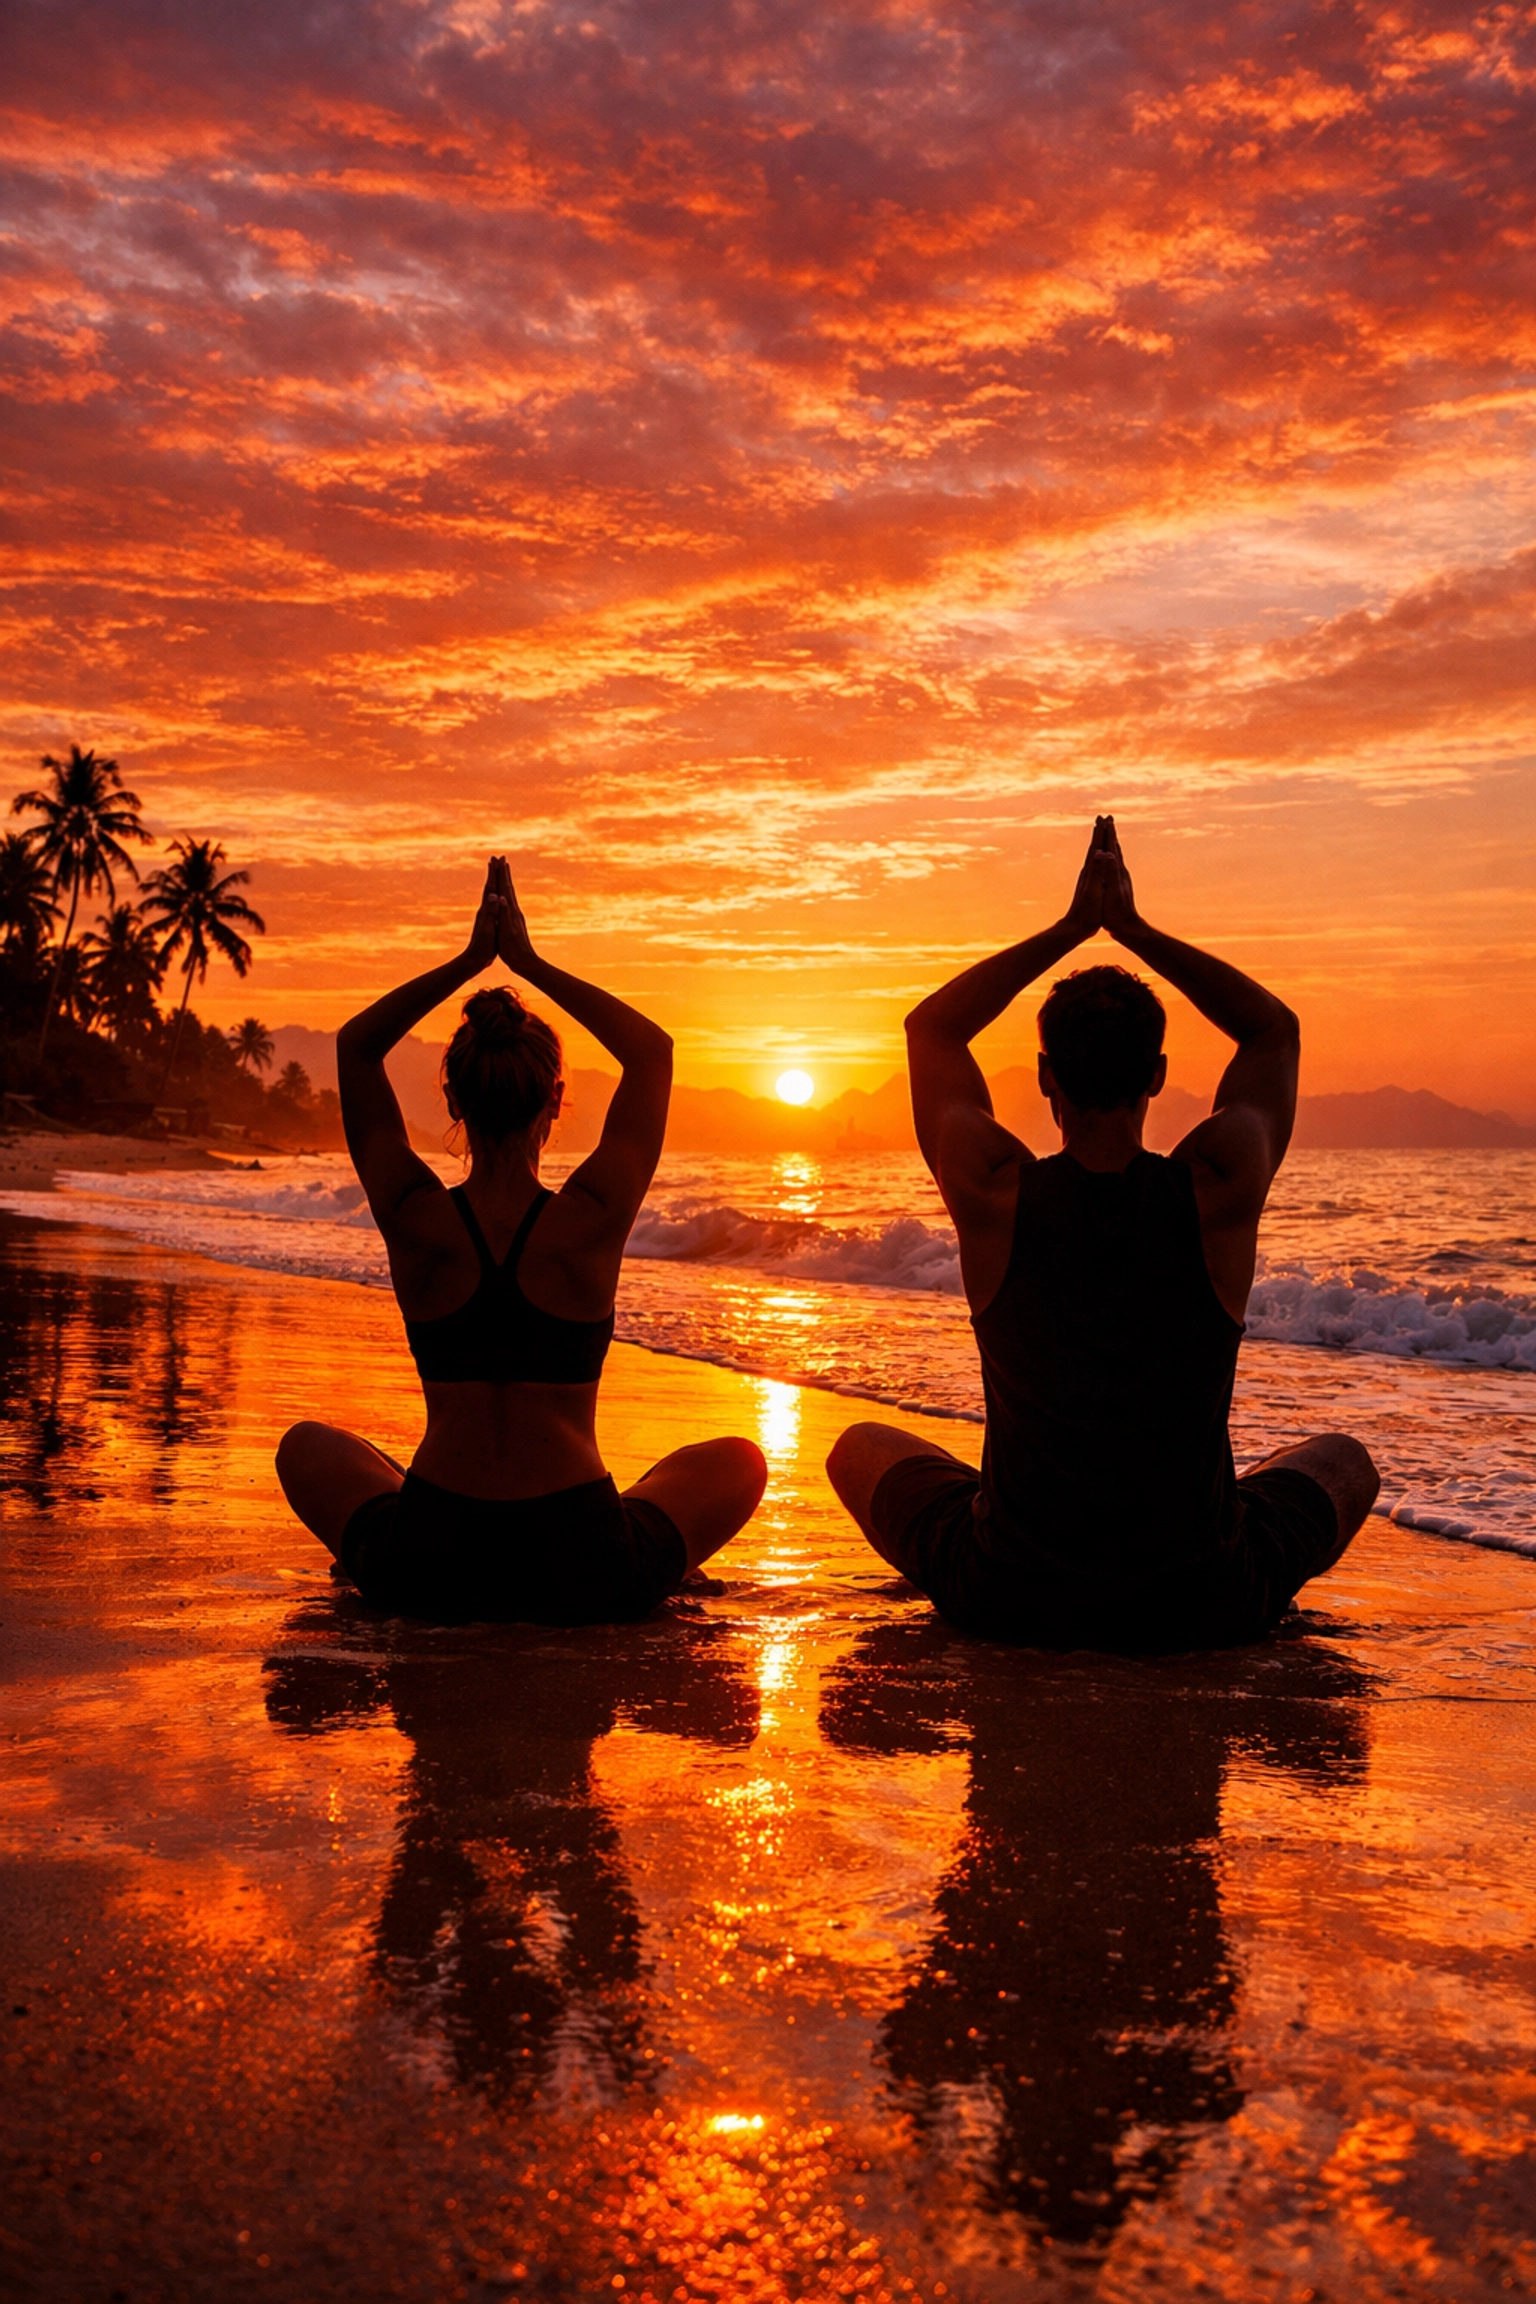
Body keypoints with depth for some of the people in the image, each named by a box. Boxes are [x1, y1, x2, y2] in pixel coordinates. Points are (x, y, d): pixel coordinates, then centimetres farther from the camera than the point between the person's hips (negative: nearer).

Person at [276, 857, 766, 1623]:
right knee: (740, 1460, 26)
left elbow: (355, 1046, 9)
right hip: (585, 1576, -1)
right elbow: (652, 1050, 6)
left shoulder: (416, 1221, -7)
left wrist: (469, 960, 4)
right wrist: (529, 962, 5)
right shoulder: (590, 1222, -10)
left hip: (425, 1568, 1)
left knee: (307, 1447, 32)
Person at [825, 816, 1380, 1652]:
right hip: (1204, 1608, 1)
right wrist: (1134, 929, 4)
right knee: (1343, 1460, 31)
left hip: (1012, 1603, -1)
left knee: (862, 1449, 29)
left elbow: (931, 1027, 6)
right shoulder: (1220, 1187, -13)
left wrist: (1070, 927, 5)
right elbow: (1275, 1028, 8)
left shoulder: (995, 1192, -14)